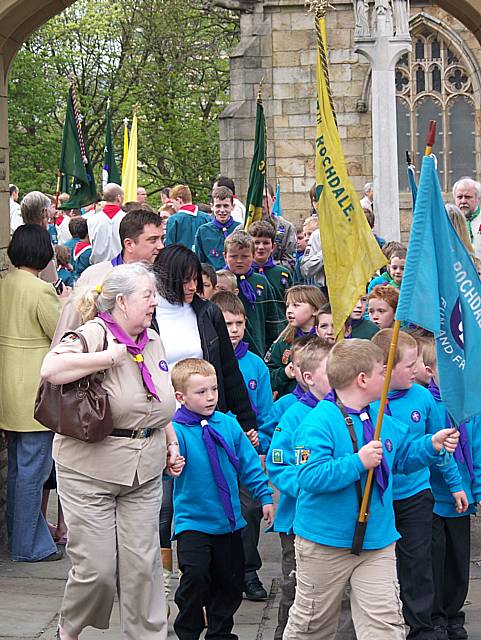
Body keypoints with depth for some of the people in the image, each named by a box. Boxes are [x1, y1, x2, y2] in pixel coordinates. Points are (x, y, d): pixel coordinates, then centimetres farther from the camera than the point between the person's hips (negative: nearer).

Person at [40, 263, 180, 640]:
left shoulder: (152, 340, 10)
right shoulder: (93, 334, -14)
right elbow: (51, 369, -34)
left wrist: (172, 442, 19)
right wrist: (110, 357, -27)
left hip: (144, 470, 6)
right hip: (90, 470, -6)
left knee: (143, 564, 5)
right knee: (97, 568, -1)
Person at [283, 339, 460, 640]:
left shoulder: (384, 420, 6)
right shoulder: (319, 423, -18)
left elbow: (402, 457, 22)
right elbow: (310, 476, -28)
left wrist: (432, 445, 7)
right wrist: (358, 462, -31)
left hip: (378, 542, 6)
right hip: (325, 544, -5)